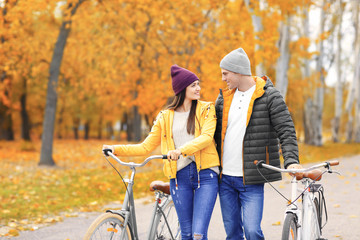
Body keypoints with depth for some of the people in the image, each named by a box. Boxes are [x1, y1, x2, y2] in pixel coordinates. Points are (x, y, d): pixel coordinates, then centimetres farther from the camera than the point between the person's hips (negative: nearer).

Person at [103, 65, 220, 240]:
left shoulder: (207, 109, 6)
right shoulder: (165, 117, 12)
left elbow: (206, 136, -10)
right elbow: (146, 147, 14)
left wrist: (181, 150, -26)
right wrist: (116, 149, 2)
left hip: (205, 174, -2)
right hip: (180, 176, 2)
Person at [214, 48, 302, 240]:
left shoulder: (269, 96, -6)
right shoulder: (224, 96, 11)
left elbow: (286, 131, -9)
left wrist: (291, 161, -23)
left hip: (251, 180, -5)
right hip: (225, 177, 5)